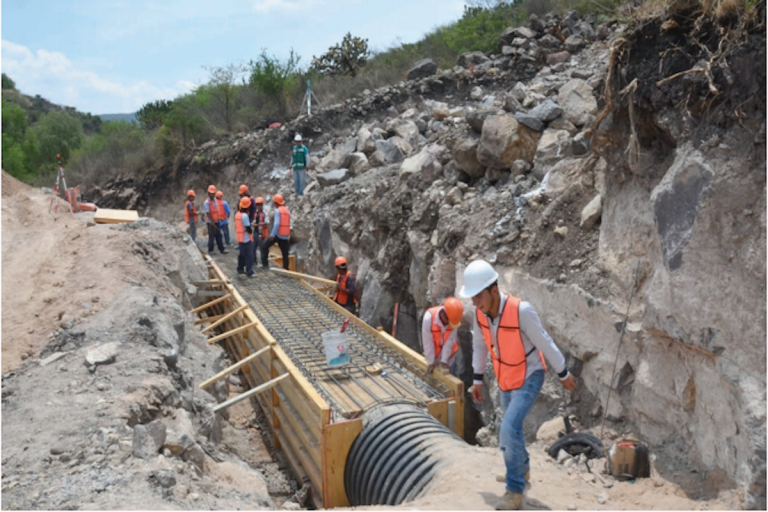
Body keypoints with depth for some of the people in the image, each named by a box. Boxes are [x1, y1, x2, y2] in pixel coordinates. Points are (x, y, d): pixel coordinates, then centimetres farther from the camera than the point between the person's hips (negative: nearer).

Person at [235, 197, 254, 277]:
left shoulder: (237, 214, 7)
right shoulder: (245, 215, -20)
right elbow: (248, 228, -19)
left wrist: (250, 224, 7)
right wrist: (251, 231, 2)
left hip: (240, 238, 9)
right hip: (246, 238, -9)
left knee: (242, 253, 20)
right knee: (249, 255, -5)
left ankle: (240, 269, 30)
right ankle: (249, 272, -6)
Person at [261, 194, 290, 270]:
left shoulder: (277, 210, -8)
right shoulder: (287, 211, 11)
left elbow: (277, 223, -19)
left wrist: (272, 234, -19)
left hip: (278, 234, -6)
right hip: (286, 235, 6)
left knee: (264, 246, 9)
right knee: (285, 253, 10)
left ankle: (265, 263, 4)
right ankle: (286, 268, 9)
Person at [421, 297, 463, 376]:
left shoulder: (454, 319, -26)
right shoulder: (429, 317, -32)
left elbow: (450, 341, -20)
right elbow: (428, 342, -23)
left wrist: (444, 360, -19)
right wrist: (430, 362, -16)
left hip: (448, 354, 2)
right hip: (433, 354, -1)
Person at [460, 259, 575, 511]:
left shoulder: (521, 310, -33)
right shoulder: (480, 312, -15)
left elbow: (545, 343, -19)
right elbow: (479, 345, 3)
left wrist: (563, 374, -7)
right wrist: (477, 379, 10)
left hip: (529, 377, -6)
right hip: (506, 379, 7)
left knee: (509, 429, -20)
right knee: (511, 428, 22)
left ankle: (515, 492, -5)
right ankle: (522, 468, 50)